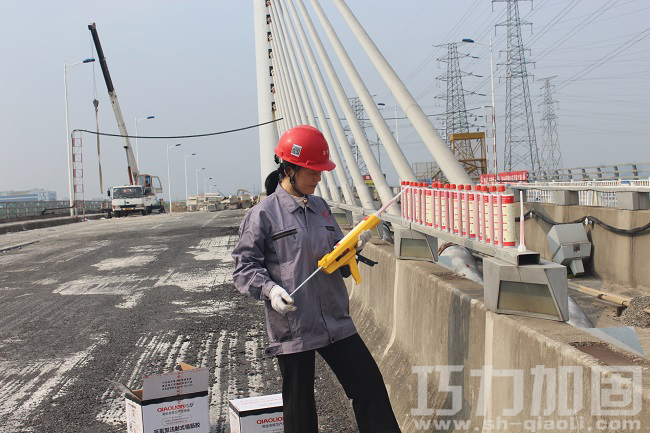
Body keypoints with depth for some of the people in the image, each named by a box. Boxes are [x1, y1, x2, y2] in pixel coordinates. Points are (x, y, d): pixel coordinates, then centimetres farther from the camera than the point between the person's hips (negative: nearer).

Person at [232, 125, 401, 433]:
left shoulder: (320, 207, 11)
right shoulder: (263, 214, -6)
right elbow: (245, 266, -5)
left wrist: (352, 247, -3)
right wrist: (269, 289, -22)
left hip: (336, 321, 5)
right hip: (292, 326, -5)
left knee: (369, 384, 8)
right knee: (299, 403, 7)